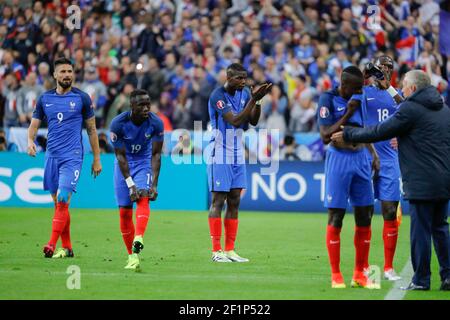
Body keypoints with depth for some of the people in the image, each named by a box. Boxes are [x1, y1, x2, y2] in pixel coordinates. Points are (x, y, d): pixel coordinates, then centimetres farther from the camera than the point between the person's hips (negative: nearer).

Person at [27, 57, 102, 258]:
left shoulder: (82, 98, 1)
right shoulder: (45, 98, 9)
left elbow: (91, 129, 7)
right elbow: (34, 124, 13)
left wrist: (96, 159, 6)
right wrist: (30, 141, -10)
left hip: (72, 157, -4)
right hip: (51, 156, 4)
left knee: (63, 200, -16)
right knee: (58, 203, 7)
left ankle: (52, 245, -21)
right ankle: (67, 247, 15)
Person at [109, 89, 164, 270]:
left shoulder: (155, 123, -18)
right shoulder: (118, 123, -22)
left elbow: (156, 155, -12)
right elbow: (120, 156, -18)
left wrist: (154, 184, -20)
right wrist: (130, 184, -24)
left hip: (144, 163, 0)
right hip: (124, 165, 0)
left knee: (143, 199, -26)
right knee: (124, 212, -1)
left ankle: (138, 241, -47)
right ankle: (132, 256, 9)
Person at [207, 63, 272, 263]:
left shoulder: (244, 93, 7)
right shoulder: (218, 96, -16)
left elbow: (253, 121, 6)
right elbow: (235, 121, -24)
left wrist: (258, 100, -10)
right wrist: (253, 99, -28)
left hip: (238, 156, 7)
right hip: (220, 156, -7)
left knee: (234, 202, 6)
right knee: (218, 201, -5)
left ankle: (229, 250, 9)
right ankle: (216, 251, -3)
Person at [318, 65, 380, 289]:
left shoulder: (360, 98, 10)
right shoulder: (328, 99, -8)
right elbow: (325, 136, -15)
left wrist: (374, 154, 10)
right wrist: (348, 113, -18)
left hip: (361, 159, 6)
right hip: (339, 160, -6)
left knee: (365, 217, 6)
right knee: (335, 218, -2)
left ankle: (359, 274, 14)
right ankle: (336, 275, 4)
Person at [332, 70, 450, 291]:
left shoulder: (410, 109, -10)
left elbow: (379, 132, -9)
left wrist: (348, 134, 2)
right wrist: (403, 141, 34)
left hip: (421, 182, -8)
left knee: (420, 230, -2)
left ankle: (421, 279, 1)